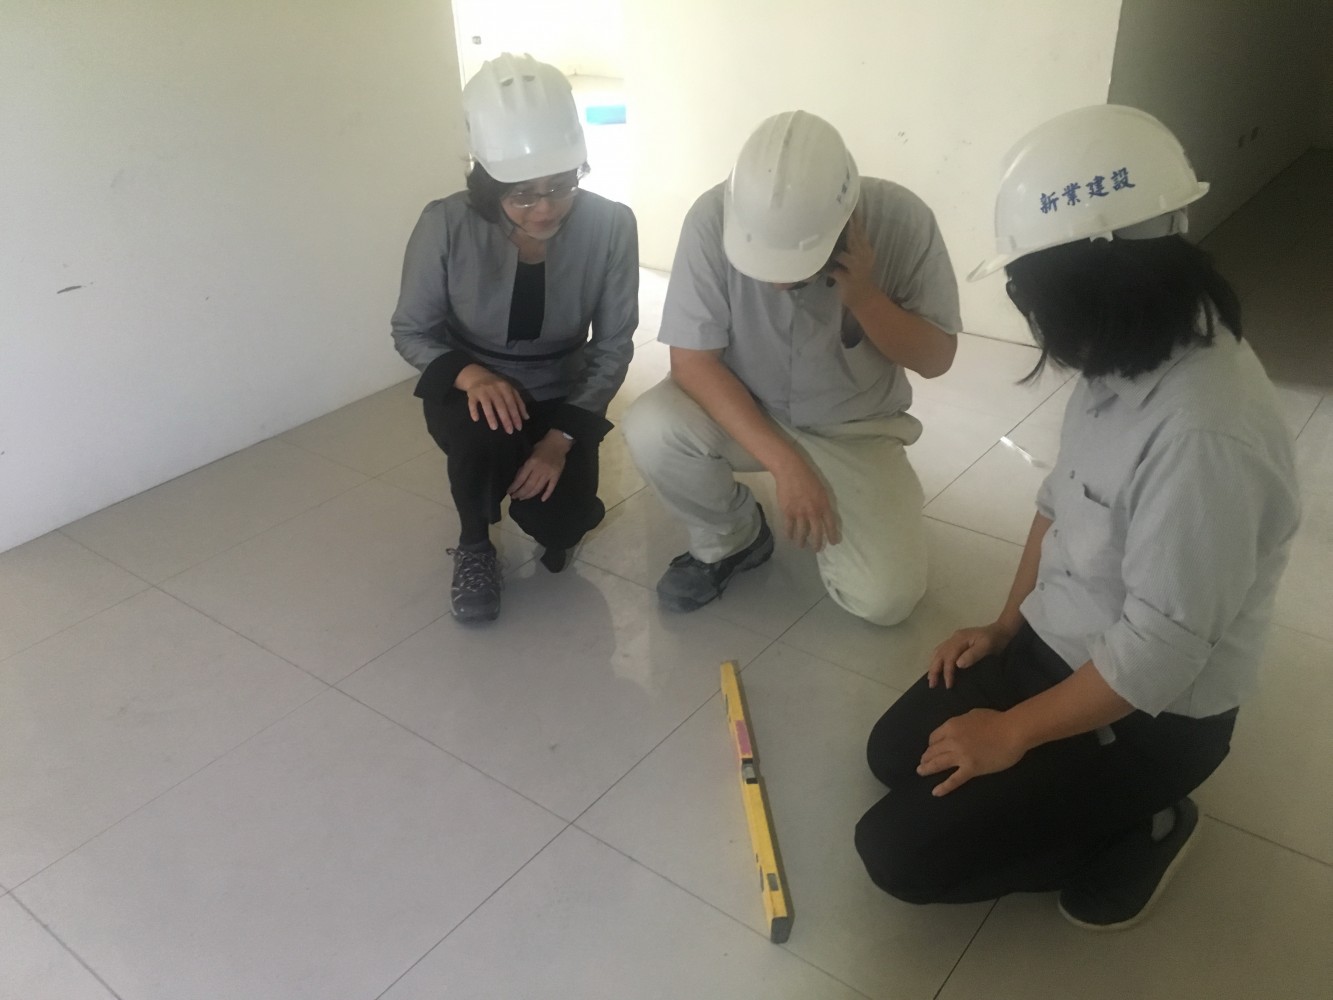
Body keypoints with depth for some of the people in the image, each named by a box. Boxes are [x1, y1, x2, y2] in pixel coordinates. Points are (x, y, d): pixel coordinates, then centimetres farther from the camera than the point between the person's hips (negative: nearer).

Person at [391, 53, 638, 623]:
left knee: (557, 523, -19)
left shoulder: (610, 226, -22)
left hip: (562, 394, 1)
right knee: (483, 434, -35)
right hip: (467, 386, -1)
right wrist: (468, 374, -30)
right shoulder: (447, 226, -24)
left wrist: (562, 436, -23)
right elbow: (411, 332, -10)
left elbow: (613, 348, -12)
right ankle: (474, 545, -1)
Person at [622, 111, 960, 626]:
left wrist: (863, 296, -31)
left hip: (854, 429, 0)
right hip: (740, 410, 1)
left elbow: (936, 359, -12)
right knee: (651, 428, -32)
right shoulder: (715, 218, -25)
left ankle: (827, 516, 17)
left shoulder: (902, 220, -23)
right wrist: (786, 464, -29)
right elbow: (692, 361, -22)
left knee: (886, 598, -18)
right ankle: (731, 538, 0)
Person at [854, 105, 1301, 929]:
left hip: (1148, 715, -8)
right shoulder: (1135, 354, -6)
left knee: (899, 853, -6)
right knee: (897, 753, 14)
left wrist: (1012, 733, -18)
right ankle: (1099, 803, 19)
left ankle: (1141, 829, 8)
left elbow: (1158, 653, -30)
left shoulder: (1205, 433, -35)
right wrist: (1007, 626, 8)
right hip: (1059, 643, 8)